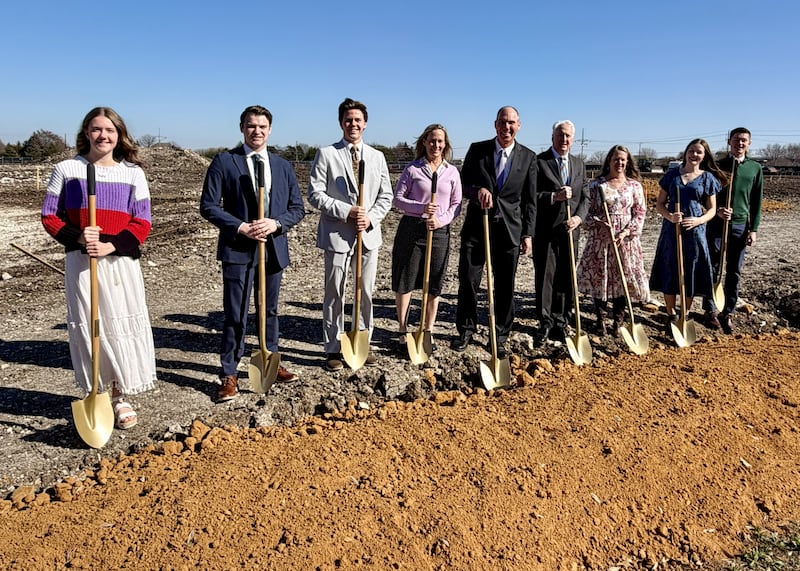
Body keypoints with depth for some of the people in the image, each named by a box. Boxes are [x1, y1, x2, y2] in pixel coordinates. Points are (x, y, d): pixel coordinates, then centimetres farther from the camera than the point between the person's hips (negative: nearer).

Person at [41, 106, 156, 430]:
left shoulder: (133, 173, 4)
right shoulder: (67, 169, 4)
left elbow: (142, 223, 0)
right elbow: (49, 216, 4)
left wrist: (111, 245, -15)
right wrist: (77, 237, -14)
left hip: (121, 261, 0)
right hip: (80, 261, 0)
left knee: (122, 327, 2)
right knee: (86, 327, 5)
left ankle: (120, 398, 16)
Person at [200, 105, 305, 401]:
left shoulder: (283, 166, 10)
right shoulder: (224, 162, -1)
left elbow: (297, 208, 9)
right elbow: (208, 205, -4)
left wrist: (276, 223, -10)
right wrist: (241, 227, -16)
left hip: (274, 249, 4)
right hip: (238, 250, -4)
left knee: (270, 310, 16)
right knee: (235, 316, -1)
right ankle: (229, 375, 12)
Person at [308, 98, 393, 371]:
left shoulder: (377, 157, 11)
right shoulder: (326, 154, -1)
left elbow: (386, 196, 11)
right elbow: (315, 194, -6)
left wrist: (371, 217, -7)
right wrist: (346, 212, -16)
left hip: (369, 235, 4)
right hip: (337, 235, -3)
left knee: (366, 293, 11)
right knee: (335, 294, 3)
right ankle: (333, 350, 15)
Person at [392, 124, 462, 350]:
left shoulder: (452, 172, 8)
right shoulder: (413, 169, 1)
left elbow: (456, 204, 8)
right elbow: (398, 198, -1)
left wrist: (441, 220, -10)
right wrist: (421, 208, -17)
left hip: (439, 231, 2)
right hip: (411, 228, -2)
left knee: (434, 285, 7)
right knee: (404, 282, 2)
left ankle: (428, 332, 21)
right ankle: (403, 331, 15)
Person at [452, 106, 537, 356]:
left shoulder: (528, 157, 4)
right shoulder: (477, 149, 3)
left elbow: (529, 200, 5)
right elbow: (463, 183, 6)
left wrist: (527, 234, 2)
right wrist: (477, 190, -17)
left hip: (510, 230, 0)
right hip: (476, 226, 0)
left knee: (505, 287, 5)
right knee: (468, 280, 2)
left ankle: (500, 336, 20)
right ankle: (466, 330, 21)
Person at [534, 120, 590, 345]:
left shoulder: (579, 164, 14)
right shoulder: (539, 162, -3)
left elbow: (585, 197, 12)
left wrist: (578, 217, -7)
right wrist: (554, 196, -23)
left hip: (570, 231, 5)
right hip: (545, 231, -4)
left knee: (565, 279, 8)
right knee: (545, 277, -1)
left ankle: (560, 323, 17)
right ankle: (545, 324, 8)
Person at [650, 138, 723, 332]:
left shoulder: (707, 178, 4)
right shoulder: (672, 174, 5)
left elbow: (712, 209, 6)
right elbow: (659, 203, 6)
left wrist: (698, 220, -15)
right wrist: (670, 216, -15)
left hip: (694, 231, 0)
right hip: (671, 230, 1)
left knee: (690, 274, 5)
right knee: (669, 272, 3)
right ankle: (671, 316, 18)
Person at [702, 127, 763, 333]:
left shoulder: (755, 168, 6)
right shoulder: (718, 166, 1)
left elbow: (757, 201, 7)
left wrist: (753, 229, 1)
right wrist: (717, 210, -18)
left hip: (740, 226, 2)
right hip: (717, 223, -1)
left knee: (734, 272, 6)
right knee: (713, 269, 4)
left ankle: (728, 313, 16)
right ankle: (711, 310, 16)